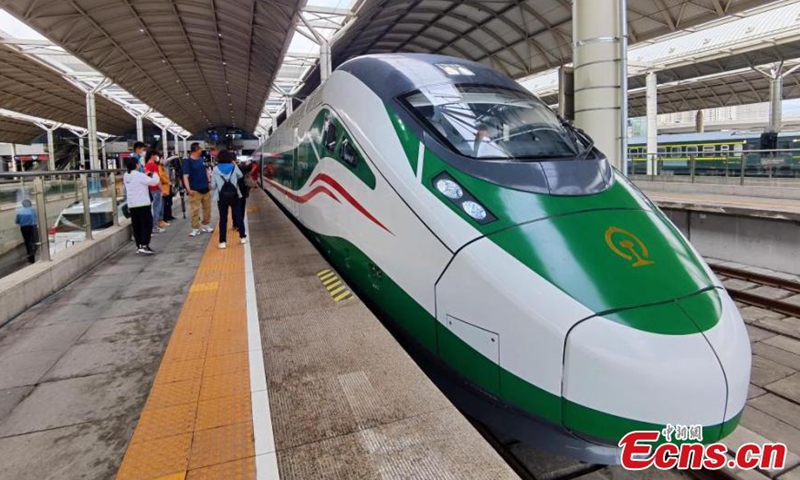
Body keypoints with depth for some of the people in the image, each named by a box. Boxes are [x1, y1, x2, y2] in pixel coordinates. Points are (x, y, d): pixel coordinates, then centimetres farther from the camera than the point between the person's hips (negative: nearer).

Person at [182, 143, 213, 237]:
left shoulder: (202, 159, 7)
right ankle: (196, 228, 5)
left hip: (206, 188, 6)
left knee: (207, 208, 13)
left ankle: (205, 225, 26)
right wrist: (188, 189, -23)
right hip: (195, 190, -6)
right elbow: (185, 177, -14)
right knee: (195, 210, -3)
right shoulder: (188, 162, -10)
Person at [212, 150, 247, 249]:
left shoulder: (216, 169, -2)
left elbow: (213, 186, 1)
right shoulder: (234, 167, 0)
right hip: (234, 195, 1)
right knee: (238, 215, 11)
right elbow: (240, 176, 19)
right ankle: (242, 237, 17)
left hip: (221, 196, -1)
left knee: (223, 218, 2)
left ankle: (223, 241, 2)